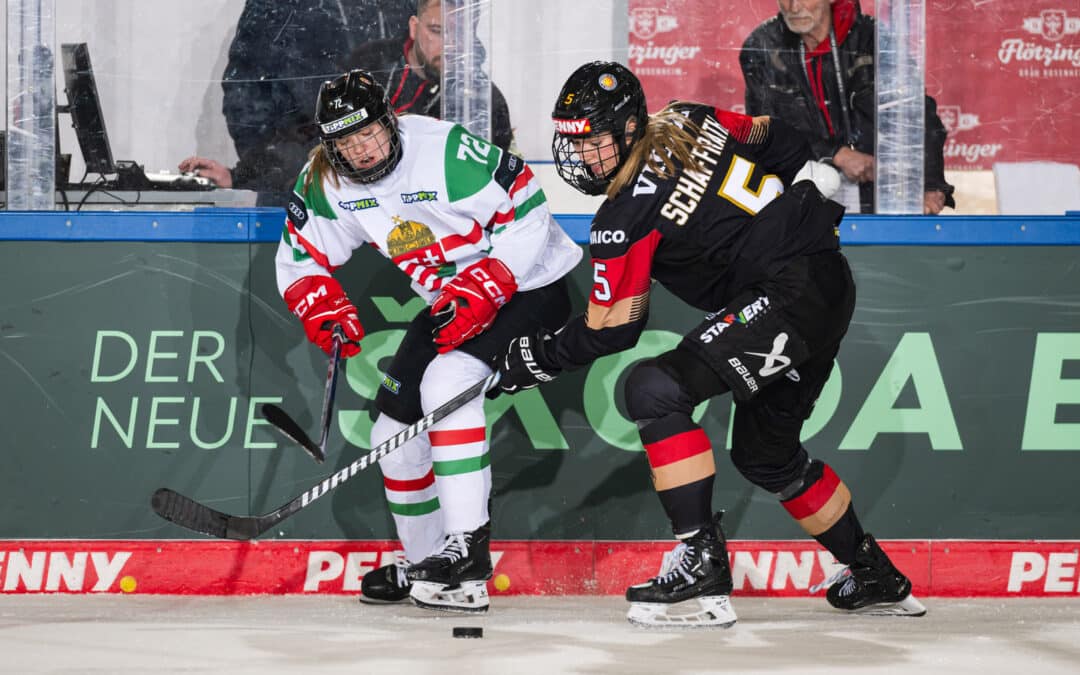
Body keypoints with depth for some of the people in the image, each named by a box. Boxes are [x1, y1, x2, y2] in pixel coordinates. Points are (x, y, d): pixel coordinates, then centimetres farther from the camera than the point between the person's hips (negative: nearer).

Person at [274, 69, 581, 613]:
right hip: (450, 301, 8)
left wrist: (485, 286, -29)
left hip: (526, 282, -8)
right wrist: (321, 304, -15)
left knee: (445, 380, -31)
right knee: (395, 431, 6)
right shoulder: (325, 183, -7)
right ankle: (422, 564, 28)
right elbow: (299, 259, 6)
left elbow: (527, 207, -23)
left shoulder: (446, 150, -27)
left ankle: (467, 550, -31)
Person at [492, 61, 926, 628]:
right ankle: (876, 580, 37)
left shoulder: (626, 212, -15)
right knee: (764, 453, 23)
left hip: (788, 296, -10)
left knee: (655, 390, -19)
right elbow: (775, 139, 21)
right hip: (829, 284, 10)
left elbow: (611, 329, -8)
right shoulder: (686, 122, 6)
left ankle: (702, 568, -21)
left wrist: (537, 357, 5)